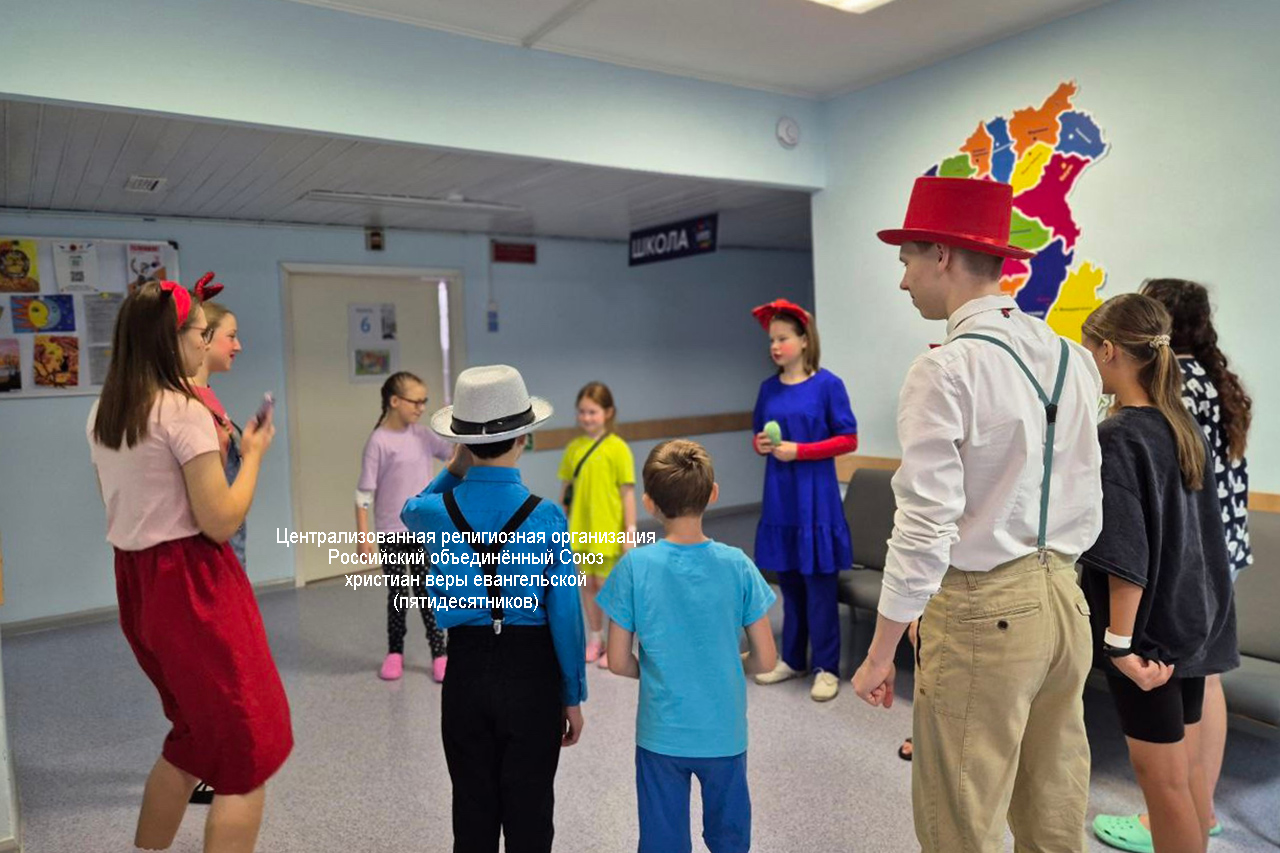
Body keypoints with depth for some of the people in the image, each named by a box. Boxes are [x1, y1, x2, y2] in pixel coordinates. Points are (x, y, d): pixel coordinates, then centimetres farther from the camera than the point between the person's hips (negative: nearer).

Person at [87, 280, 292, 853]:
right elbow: (220, 523, -19)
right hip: (191, 585, -9)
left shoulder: (102, 414, 9)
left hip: (137, 583, 9)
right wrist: (253, 453, -6)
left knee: (197, 733, 26)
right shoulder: (186, 412, -17)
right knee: (248, 749, 3)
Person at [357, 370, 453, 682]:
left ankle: (440, 653, 14)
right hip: (392, 533, -3)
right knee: (397, 594, 9)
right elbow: (364, 493, -11)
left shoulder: (422, 434, 2)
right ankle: (394, 653, 27)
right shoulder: (379, 441, -12)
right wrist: (363, 536, -12)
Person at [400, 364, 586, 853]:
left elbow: (409, 513, 20)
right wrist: (573, 697, 1)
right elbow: (564, 615, -10)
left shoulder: (437, 512, -9)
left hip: (466, 673, 3)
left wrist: (454, 468, 8)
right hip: (531, 676, -2)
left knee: (472, 812, 17)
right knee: (529, 813, 12)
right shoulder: (546, 517, -16)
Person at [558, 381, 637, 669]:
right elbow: (565, 491, 8)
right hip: (579, 530, 4)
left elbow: (627, 493, -8)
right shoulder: (573, 448, 2)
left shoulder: (618, 448, -10)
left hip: (607, 531, -4)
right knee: (587, 585, 14)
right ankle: (595, 639, 30)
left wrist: (630, 532, -9)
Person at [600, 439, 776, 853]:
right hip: (724, 733, 1)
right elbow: (765, 659, -8)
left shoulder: (634, 567, -16)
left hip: (661, 735, -1)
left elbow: (619, 662, -10)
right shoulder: (736, 565, -14)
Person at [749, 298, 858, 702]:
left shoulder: (827, 384, -8)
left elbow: (848, 440, -8)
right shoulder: (768, 388, 8)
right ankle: (792, 659, 27)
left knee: (818, 582, 1)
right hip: (779, 496, 5)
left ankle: (826, 668, 14)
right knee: (788, 580, 13)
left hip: (815, 496, -5)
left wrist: (798, 450, -16)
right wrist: (762, 444, -6)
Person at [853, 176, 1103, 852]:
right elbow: (1090, 509, 11)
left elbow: (924, 532, -19)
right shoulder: (1075, 360, 5)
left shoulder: (945, 371, -18)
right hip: (1064, 600, 8)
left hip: (980, 613, -8)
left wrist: (880, 656, -11)